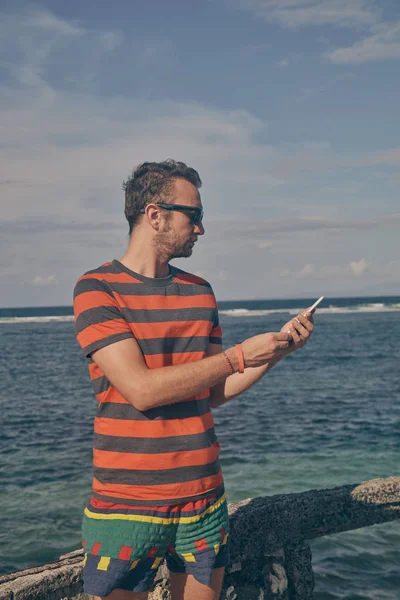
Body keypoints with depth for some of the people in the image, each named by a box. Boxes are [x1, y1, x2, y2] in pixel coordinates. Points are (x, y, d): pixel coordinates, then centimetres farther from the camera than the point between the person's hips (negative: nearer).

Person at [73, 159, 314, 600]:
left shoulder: (200, 291, 9)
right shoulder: (97, 289, -8)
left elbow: (213, 394, 11)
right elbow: (141, 390, -19)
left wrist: (277, 348, 0)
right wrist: (238, 356, -14)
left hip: (204, 497, 5)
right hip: (127, 504, -5)